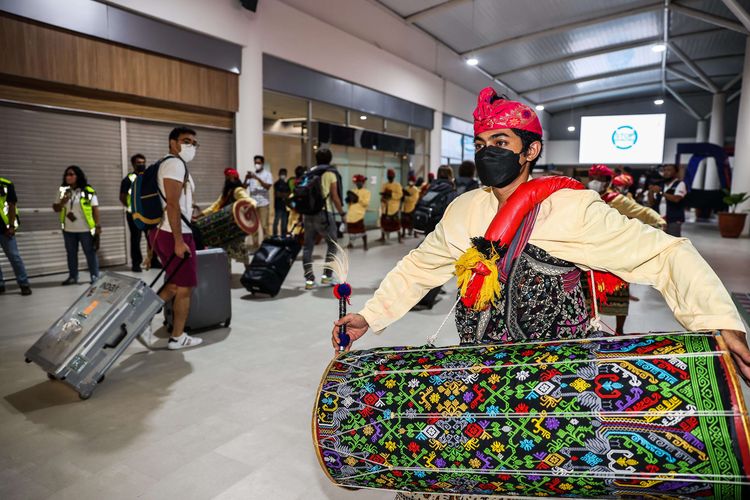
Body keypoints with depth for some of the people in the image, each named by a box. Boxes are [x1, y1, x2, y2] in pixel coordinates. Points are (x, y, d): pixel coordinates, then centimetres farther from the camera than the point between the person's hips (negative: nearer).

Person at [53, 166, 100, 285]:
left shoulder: (88, 191, -5)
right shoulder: (62, 191, 7)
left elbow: (95, 209, -5)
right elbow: (56, 209, 10)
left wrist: (97, 226, -10)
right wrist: (63, 202, -12)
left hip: (85, 229, -4)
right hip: (68, 229, 5)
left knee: (90, 253, 2)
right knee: (71, 253, 12)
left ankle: (95, 276, 10)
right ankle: (73, 276, 22)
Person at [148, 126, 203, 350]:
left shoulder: (168, 164, 20)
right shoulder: (175, 163, -11)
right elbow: (172, 204, -21)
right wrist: (179, 240, -23)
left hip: (162, 232, 10)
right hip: (174, 235, -10)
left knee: (175, 284, 20)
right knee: (184, 287, 3)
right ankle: (178, 338, 13)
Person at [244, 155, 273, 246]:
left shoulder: (267, 174, 5)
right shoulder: (251, 174, 14)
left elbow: (268, 186, -11)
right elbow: (244, 187, 8)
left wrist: (257, 178, -19)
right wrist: (246, 179, -10)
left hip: (263, 203, -4)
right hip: (253, 203, 4)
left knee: (265, 225, -6)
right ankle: (255, 244, 10)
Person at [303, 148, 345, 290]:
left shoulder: (309, 173, 14)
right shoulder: (330, 173, -1)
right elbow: (335, 197, -5)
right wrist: (342, 213, 4)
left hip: (308, 214, 5)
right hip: (324, 213, -5)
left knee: (308, 247, 7)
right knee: (332, 245, 11)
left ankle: (309, 280, 4)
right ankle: (327, 276, 8)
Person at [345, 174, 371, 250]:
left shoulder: (366, 192, 0)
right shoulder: (353, 191, 17)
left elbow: (366, 203, -11)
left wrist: (358, 199, -18)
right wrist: (349, 199, 0)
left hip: (360, 214, -6)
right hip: (351, 213, 6)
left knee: (361, 229, -8)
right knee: (351, 229, 13)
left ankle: (365, 244, 2)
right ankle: (350, 243, 27)